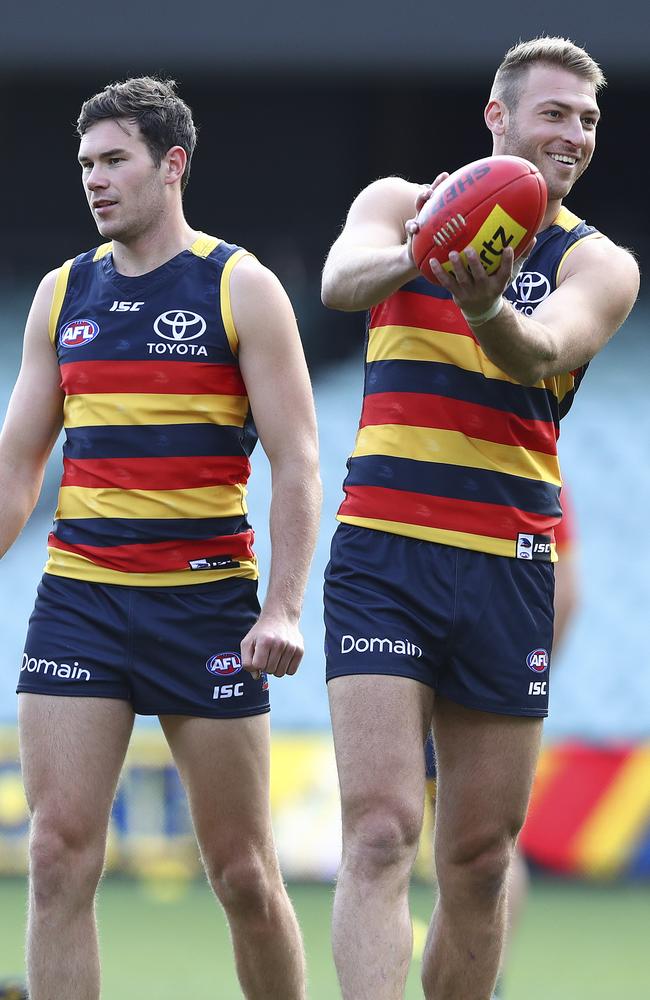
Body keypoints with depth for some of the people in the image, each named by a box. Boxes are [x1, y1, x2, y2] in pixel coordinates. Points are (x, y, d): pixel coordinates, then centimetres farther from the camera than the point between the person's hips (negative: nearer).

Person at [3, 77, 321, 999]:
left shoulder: (240, 289, -1)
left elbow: (296, 461, -4)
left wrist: (284, 607, -14)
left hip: (207, 603, -3)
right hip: (76, 601, 3)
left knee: (243, 872, 1)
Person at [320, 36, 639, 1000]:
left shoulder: (599, 264, 5)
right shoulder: (403, 202, 6)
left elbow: (543, 354, -17)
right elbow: (342, 279, -17)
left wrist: (486, 306, -40)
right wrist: (415, 253, -39)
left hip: (509, 569, 2)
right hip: (384, 556, -2)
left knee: (480, 858, 4)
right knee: (380, 832, -16)